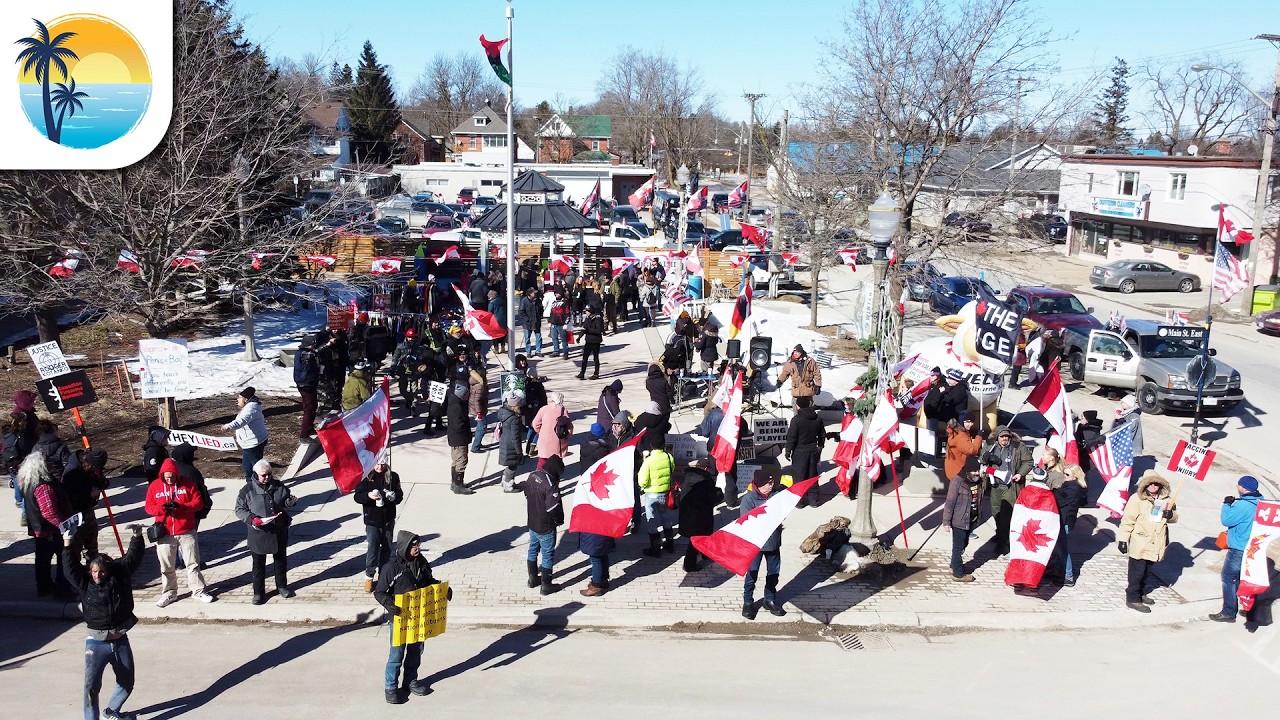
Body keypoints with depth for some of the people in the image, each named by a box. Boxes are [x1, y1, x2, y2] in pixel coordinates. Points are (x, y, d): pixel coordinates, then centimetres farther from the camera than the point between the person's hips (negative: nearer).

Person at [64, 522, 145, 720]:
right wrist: (67, 545, -25)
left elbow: (132, 558, 3)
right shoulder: (84, 584, -5)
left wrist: (137, 537, -4)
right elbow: (71, 567, -15)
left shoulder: (119, 576, -2)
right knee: (91, 686, -14)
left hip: (120, 641, 3)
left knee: (127, 682, 17)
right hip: (96, 644, -3)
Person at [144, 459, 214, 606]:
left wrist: (181, 506, -21)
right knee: (167, 566, 10)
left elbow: (198, 502, -5)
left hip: (187, 532, -1)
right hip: (165, 534, 1)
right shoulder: (154, 486, -1)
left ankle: (198, 591, 17)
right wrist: (161, 508, -21)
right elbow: (149, 508, 1)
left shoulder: (187, 483, -3)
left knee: (193, 563, 7)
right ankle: (169, 593, 24)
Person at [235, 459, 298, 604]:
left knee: (280, 559, 17)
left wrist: (291, 501, -13)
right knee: (259, 564, 7)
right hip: (258, 533, -3)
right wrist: (251, 518, -22)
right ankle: (258, 592, 20)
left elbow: (286, 501, 12)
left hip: (279, 532, 3)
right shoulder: (248, 490, -10)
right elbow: (239, 509, -4)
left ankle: (282, 586, 35)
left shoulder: (278, 486, -1)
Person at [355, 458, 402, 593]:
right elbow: (357, 496, -9)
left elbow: (400, 495, 5)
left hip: (388, 519, 3)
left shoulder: (393, 477, 0)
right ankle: (369, 575, 10)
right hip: (372, 519, -3)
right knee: (372, 548, -5)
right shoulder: (365, 477, -7)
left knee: (387, 547, 12)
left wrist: (394, 496, -18)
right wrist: (368, 495, -29)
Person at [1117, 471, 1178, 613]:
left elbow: (1175, 517, 17)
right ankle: (1132, 599, 7)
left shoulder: (1165, 499, 7)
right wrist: (1123, 539, -15)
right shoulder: (1137, 499, -12)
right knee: (1137, 572, -2)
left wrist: (1171, 514, -8)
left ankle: (1139, 592, 36)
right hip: (1140, 544, -6)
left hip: (1156, 544, 6)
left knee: (1146, 571, 19)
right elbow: (1127, 520, -12)